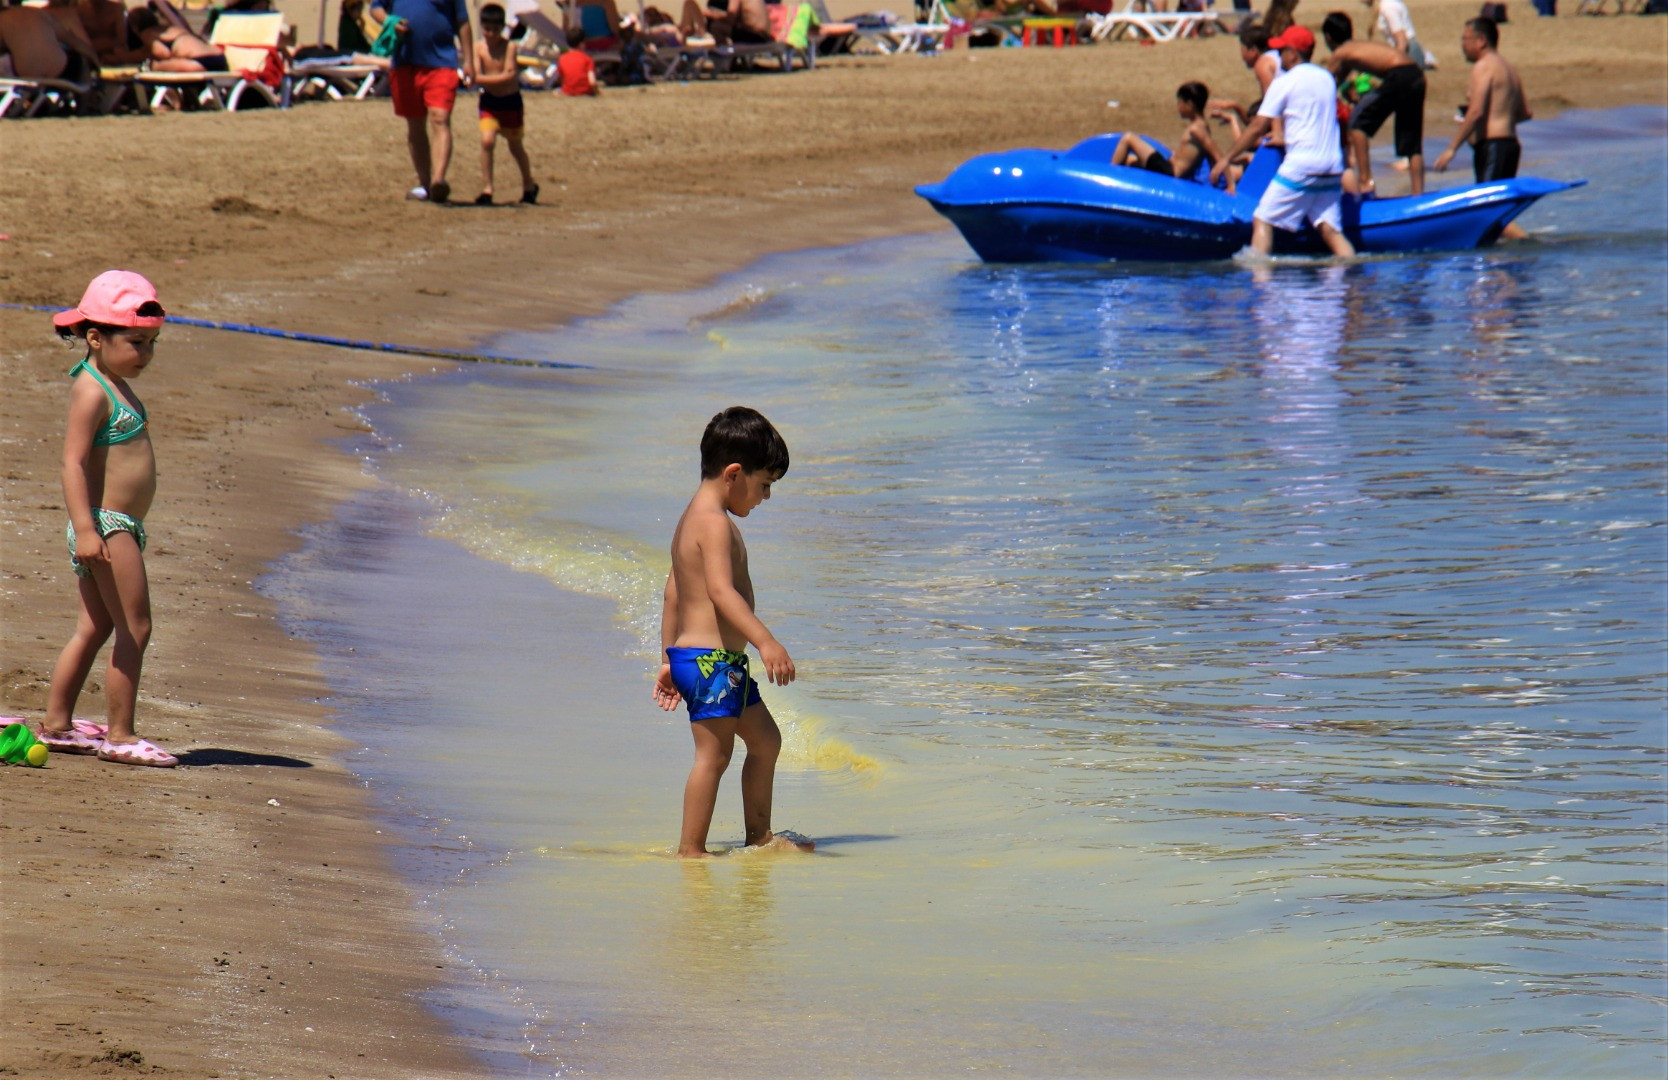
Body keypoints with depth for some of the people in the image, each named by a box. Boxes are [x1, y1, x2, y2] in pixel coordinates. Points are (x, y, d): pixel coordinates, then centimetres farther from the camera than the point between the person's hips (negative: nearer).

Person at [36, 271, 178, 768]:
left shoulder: (115, 386, 15)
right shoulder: (92, 391, -15)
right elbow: (73, 463, -22)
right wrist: (85, 528, -30)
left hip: (119, 527, 10)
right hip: (107, 526, -10)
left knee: (94, 629, 13)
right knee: (134, 629, -7)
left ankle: (56, 725, 19)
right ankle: (119, 736, -3)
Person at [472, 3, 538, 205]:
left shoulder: (508, 47, -13)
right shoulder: (478, 47, -8)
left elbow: (511, 75, -20)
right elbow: (476, 78, -16)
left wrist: (487, 79, -21)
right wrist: (502, 78, -23)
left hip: (510, 101, -1)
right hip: (489, 101, 1)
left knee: (515, 146, 14)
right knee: (487, 141, -17)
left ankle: (529, 186, 35)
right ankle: (486, 189, -11)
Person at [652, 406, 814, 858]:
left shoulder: (691, 520, 16)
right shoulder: (715, 522, -16)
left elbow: (674, 591, 21)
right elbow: (721, 591, -28)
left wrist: (670, 660, 25)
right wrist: (766, 642, -36)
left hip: (688, 652, 11)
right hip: (711, 658, -11)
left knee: (765, 738, 19)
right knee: (713, 753, -8)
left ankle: (759, 835, 27)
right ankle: (691, 851, -6)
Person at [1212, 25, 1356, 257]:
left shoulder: (1284, 83, -3)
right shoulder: (1327, 78, 15)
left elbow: (1257, 128, -4)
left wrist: (1227, 158, 2)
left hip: (1300, 166, -6)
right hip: (1332, 168, 6)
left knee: (1262, 220, -3)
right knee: (1330, 229, 3)